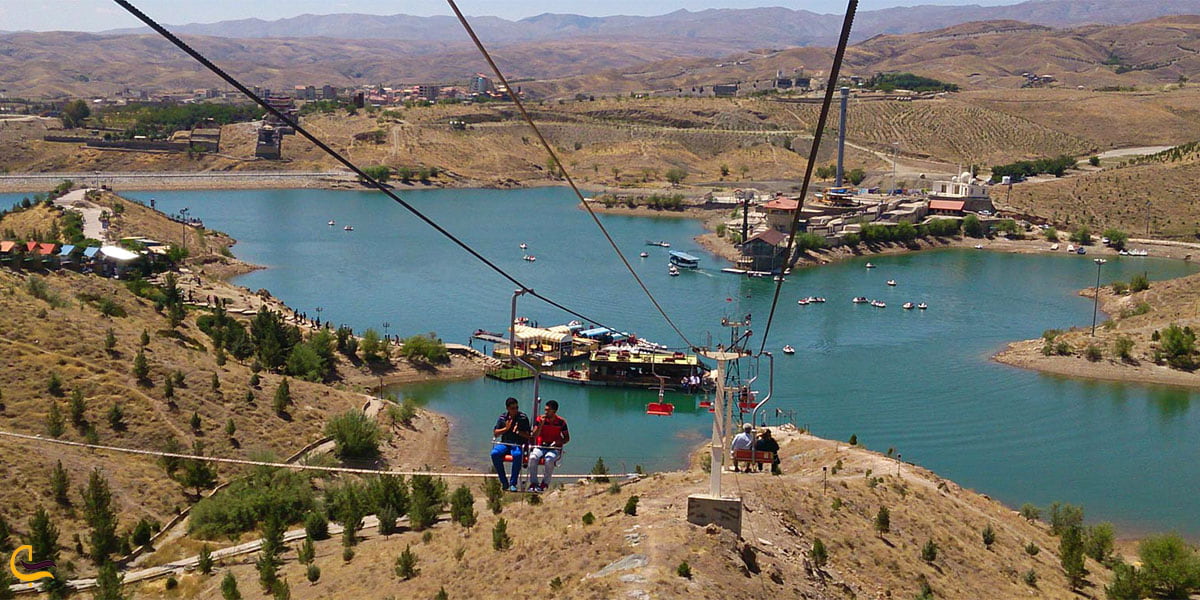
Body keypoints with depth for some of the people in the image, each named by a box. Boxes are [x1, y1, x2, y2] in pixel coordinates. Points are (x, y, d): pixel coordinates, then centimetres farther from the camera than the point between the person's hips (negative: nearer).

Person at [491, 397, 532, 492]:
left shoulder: (523, 417, 3)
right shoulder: (502, 417, 11)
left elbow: (528, 436, 1)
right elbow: (495, 433, 9)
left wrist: (518, 431, -16)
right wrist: (506, 428, -5)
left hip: (519, 445, -3)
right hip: (504, 444, 3)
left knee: (517, 455, -38)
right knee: (494, 453, -30)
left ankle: (513, 483, -28)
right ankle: (504, 482, -19)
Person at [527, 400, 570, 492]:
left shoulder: (561, 422, 3)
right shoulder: (540, 419, 4)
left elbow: (567, 438, 10)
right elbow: (534, 435, -3)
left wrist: (559, 442, -11)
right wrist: (541, 424, -15)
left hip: (554, 449, -1)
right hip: (540, 447, 1)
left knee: (549, 459, -36)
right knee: (532, 457, -32)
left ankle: (544, 484, -27)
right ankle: (533, 483, -27)